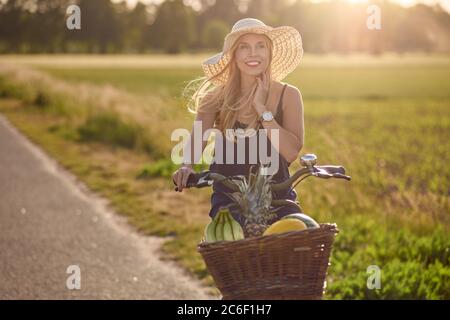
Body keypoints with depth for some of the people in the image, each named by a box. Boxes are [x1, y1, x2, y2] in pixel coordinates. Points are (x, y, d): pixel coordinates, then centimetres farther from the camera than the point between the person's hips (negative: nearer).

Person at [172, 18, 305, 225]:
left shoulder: (288, 96, 1)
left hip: (277, 196, 0)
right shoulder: (216, 98, 3)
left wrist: (261, 107, -13)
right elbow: (197, 138, -12)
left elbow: (291, 153, -10)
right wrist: (186, 167, -32)